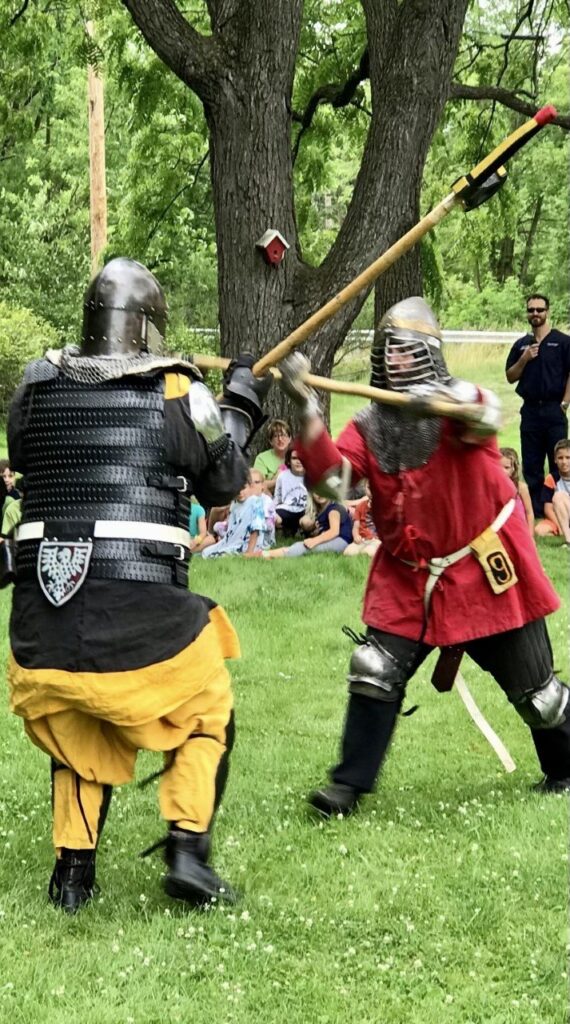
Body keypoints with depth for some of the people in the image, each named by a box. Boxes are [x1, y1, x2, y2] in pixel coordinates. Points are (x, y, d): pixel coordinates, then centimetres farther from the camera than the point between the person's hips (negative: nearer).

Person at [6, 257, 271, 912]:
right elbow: (223, 482, 10)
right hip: (138, 609, -3)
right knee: (207, 714, 18)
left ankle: (72, 870, 18)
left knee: (75, 732, 24)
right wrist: (240, 405, 25)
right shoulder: (176, 392, -3)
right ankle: (187, 851, 4)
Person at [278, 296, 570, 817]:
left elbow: (488, 418, -36)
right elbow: (331, 477, -15)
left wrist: (441, 402, -57)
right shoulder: (369, 425, 1)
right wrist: (307, 409, -27)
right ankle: (350, 783, 5)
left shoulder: (459, 400, -12)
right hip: (408, 578, 4)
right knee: (376, 674, -4)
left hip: (485, 573, -3)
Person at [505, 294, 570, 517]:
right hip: (530, 410, 4)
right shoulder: (521, 345, 12)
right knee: (531, 465, 6)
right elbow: (510, 377, 12)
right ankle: (534, 508, 12)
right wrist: (524, 360, -5)